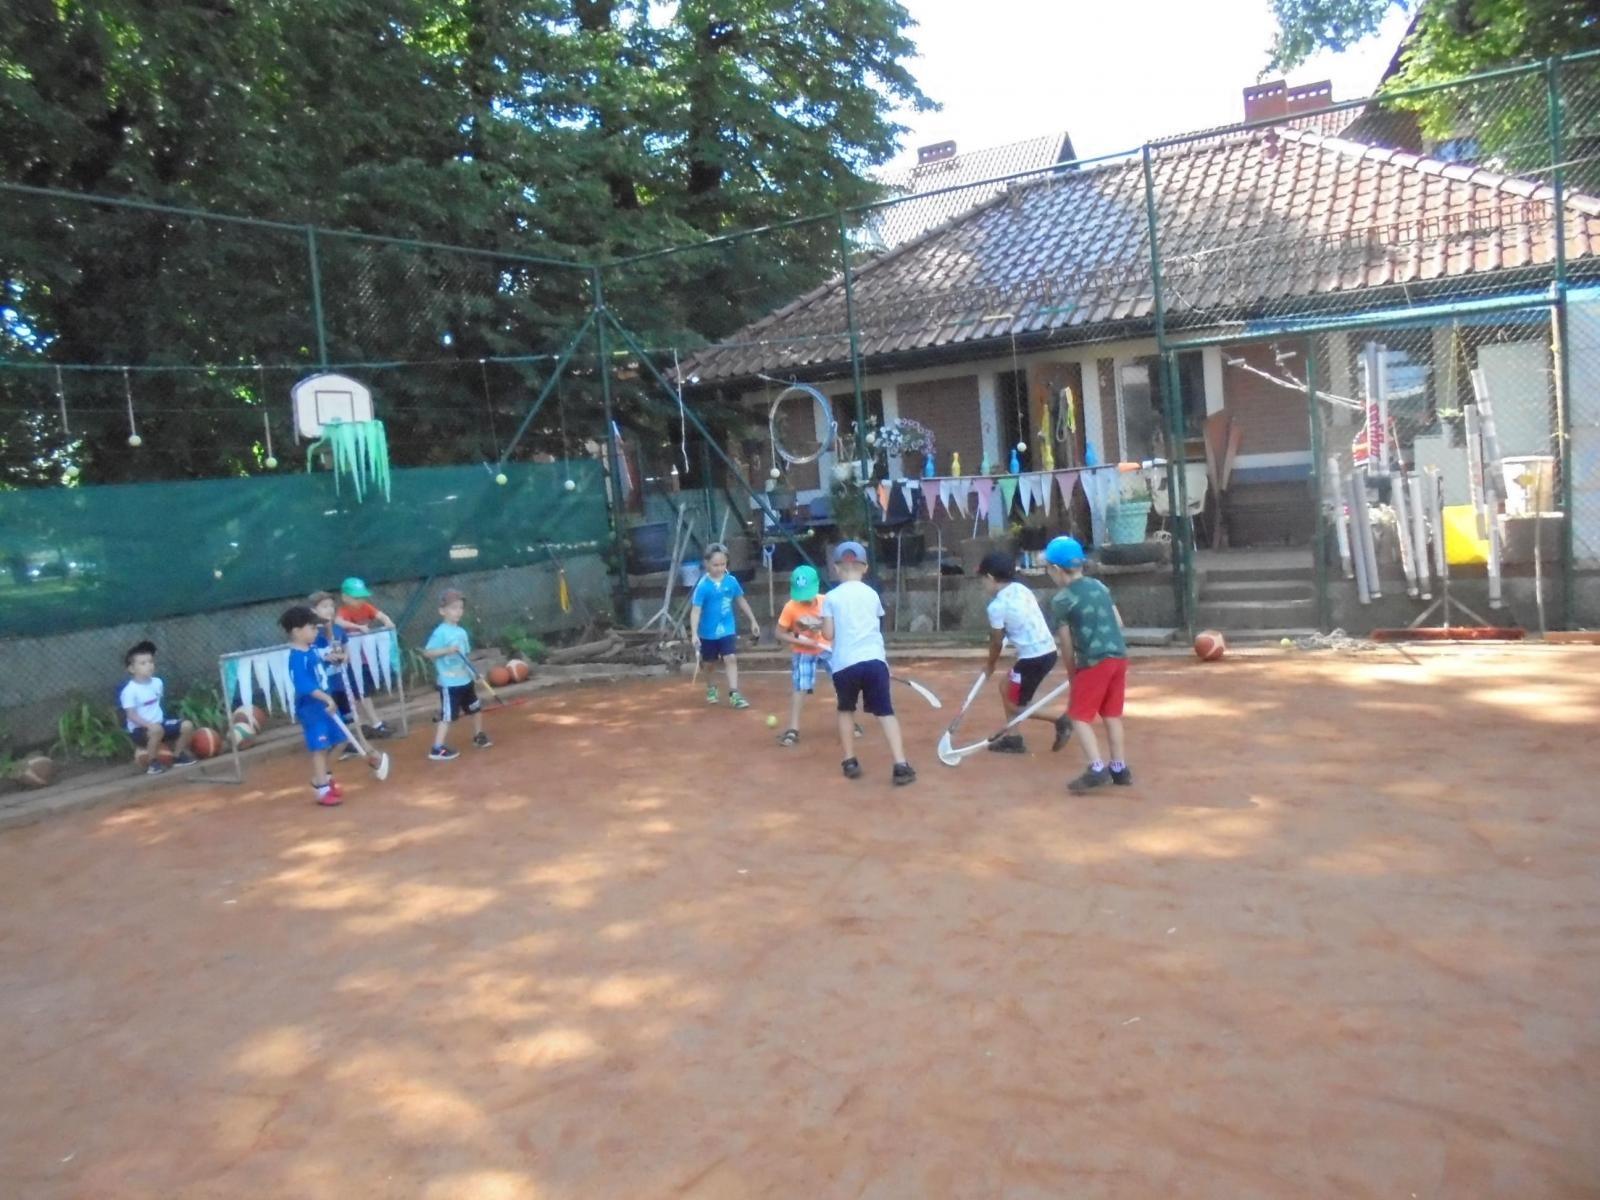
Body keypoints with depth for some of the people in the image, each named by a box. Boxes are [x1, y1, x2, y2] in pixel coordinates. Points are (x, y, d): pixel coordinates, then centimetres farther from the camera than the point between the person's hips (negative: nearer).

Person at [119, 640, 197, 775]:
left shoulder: (157, 682, 5)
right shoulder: (130, 690, -16)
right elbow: (131, 715, -19)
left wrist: (159, 720, 10)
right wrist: (149, 724, -30)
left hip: (160, 723, 7)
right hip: (140, 729, -7)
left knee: (187, 726, -7)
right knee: (156, 729, -37)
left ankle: (177, 756, 13)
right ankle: (152, 763, -16)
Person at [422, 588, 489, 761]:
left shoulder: (462, 632, 8)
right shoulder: (440, 632, -16)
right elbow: (427, 652, -22)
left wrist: (475, 672, 12)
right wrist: (447, 650, -32)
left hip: (465, 680, 8)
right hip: (449, 683, -8)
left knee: (476, 709, 21)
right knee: (447, 716, -8)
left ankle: (479, 736, 40)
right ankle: (437, 749, -4)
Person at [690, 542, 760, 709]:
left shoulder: (731, 581, -7)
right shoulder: (703, 586, -18)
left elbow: (741, 601, 8)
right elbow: (695, 610, -21)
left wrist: (753, 621, 13)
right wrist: (694, 633, -30)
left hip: (727, 629, 2)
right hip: (708, 632, -1)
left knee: (731, 659, -11)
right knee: (709, 663, 16)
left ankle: (734, 695, -11)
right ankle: (711, 688, 40)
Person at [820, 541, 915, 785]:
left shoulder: (831, 597, 3)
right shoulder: (872, 594, 12)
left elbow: (828, 634, 0)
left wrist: (822, 625, 20)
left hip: (844, 663, -1)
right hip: (874, 659, 1)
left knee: (846, 710, 20)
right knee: (885, 712, 1)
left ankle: (850, 761, 19)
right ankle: (900, 765, -11)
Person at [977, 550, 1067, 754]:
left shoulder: (996, 606, -13)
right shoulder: (1022, 588, 6)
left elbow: (996, 642, -2)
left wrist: (990, 665, 17)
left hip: (1033, 657, -8)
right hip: (1047, 650, 8)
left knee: (1015, 705, 8)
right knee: (1006, 686, 22)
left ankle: (1059, 721, 1)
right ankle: (1013, 739, 25)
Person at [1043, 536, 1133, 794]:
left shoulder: (1061, 600, -6)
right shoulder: (1100, 586, 13)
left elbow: (1066, 644, -2)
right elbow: (1118, 622, 14)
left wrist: (1071, 673, 10)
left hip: (1094, 662, -7)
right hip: (1119, 656, 7)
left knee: (1079, 716, 1)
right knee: (1112, 715, 16)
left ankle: (1096, 768, -9)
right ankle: (1120, 769, 20)